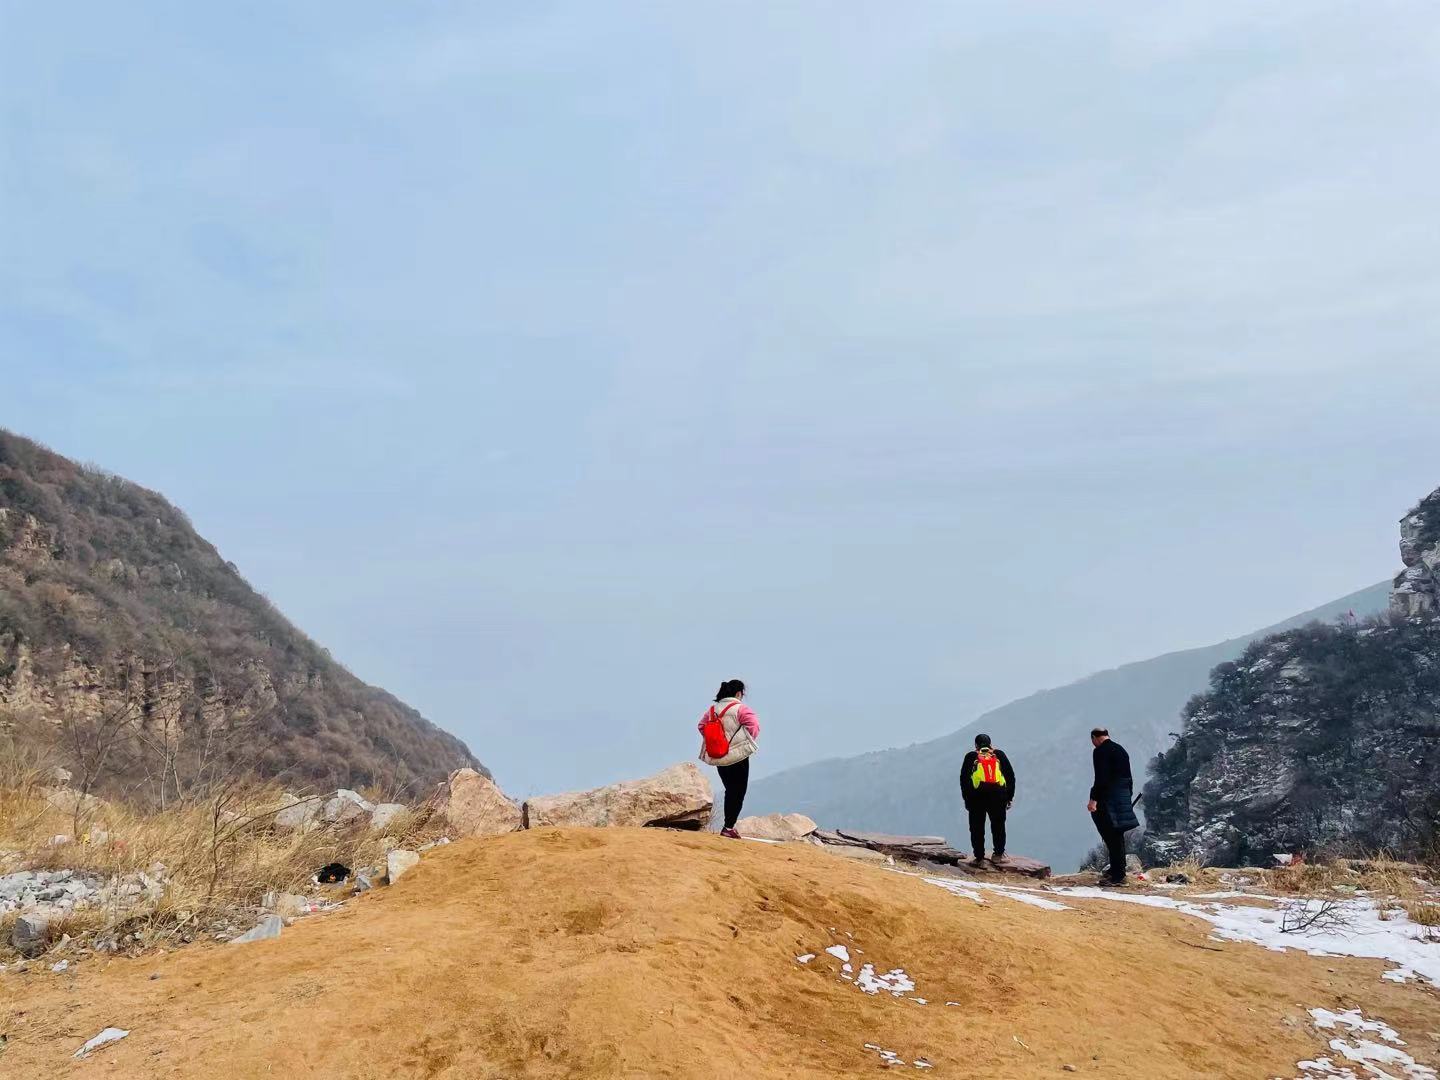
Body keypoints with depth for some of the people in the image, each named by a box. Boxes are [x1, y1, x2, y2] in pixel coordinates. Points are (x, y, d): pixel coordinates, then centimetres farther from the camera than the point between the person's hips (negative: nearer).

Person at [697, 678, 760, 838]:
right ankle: (729, 828, -6)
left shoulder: (713, 709, 6)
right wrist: (747, 741, -3)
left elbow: (702, 726, 10)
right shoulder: (740, 708, -13)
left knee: (730, 791, 18)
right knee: (738, 793, 1)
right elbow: (754, 726, -19)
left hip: (718, 758, 6)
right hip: (738, 756, -6)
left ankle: (729, 825, 19)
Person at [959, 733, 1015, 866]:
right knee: (998, 825, 15)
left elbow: (964, 778, 7)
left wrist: (966, 798, 11)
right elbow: (1010, 775, 14)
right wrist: (1010, 797, 18)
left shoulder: (971, 757, 13)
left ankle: (979, 857, 6)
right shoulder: (999, 755, 16)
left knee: (977, 828, 7)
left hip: (976, 796, -1)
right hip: (998, 795, 1)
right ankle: (998, 854, 18)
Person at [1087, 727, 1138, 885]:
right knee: (1117, 835, 18)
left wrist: (1094, 799, -21)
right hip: (1124, 798, 9)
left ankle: (1118, 876, -7)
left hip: (1109, 799, -9)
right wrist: (1128, 797, 24)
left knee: (1112, 837, -7)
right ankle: (1116, 869, 28)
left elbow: (1101, 778, -20)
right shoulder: (1120, 749, 16)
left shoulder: (1100, 751, -10)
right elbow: (1128, 777, 19)